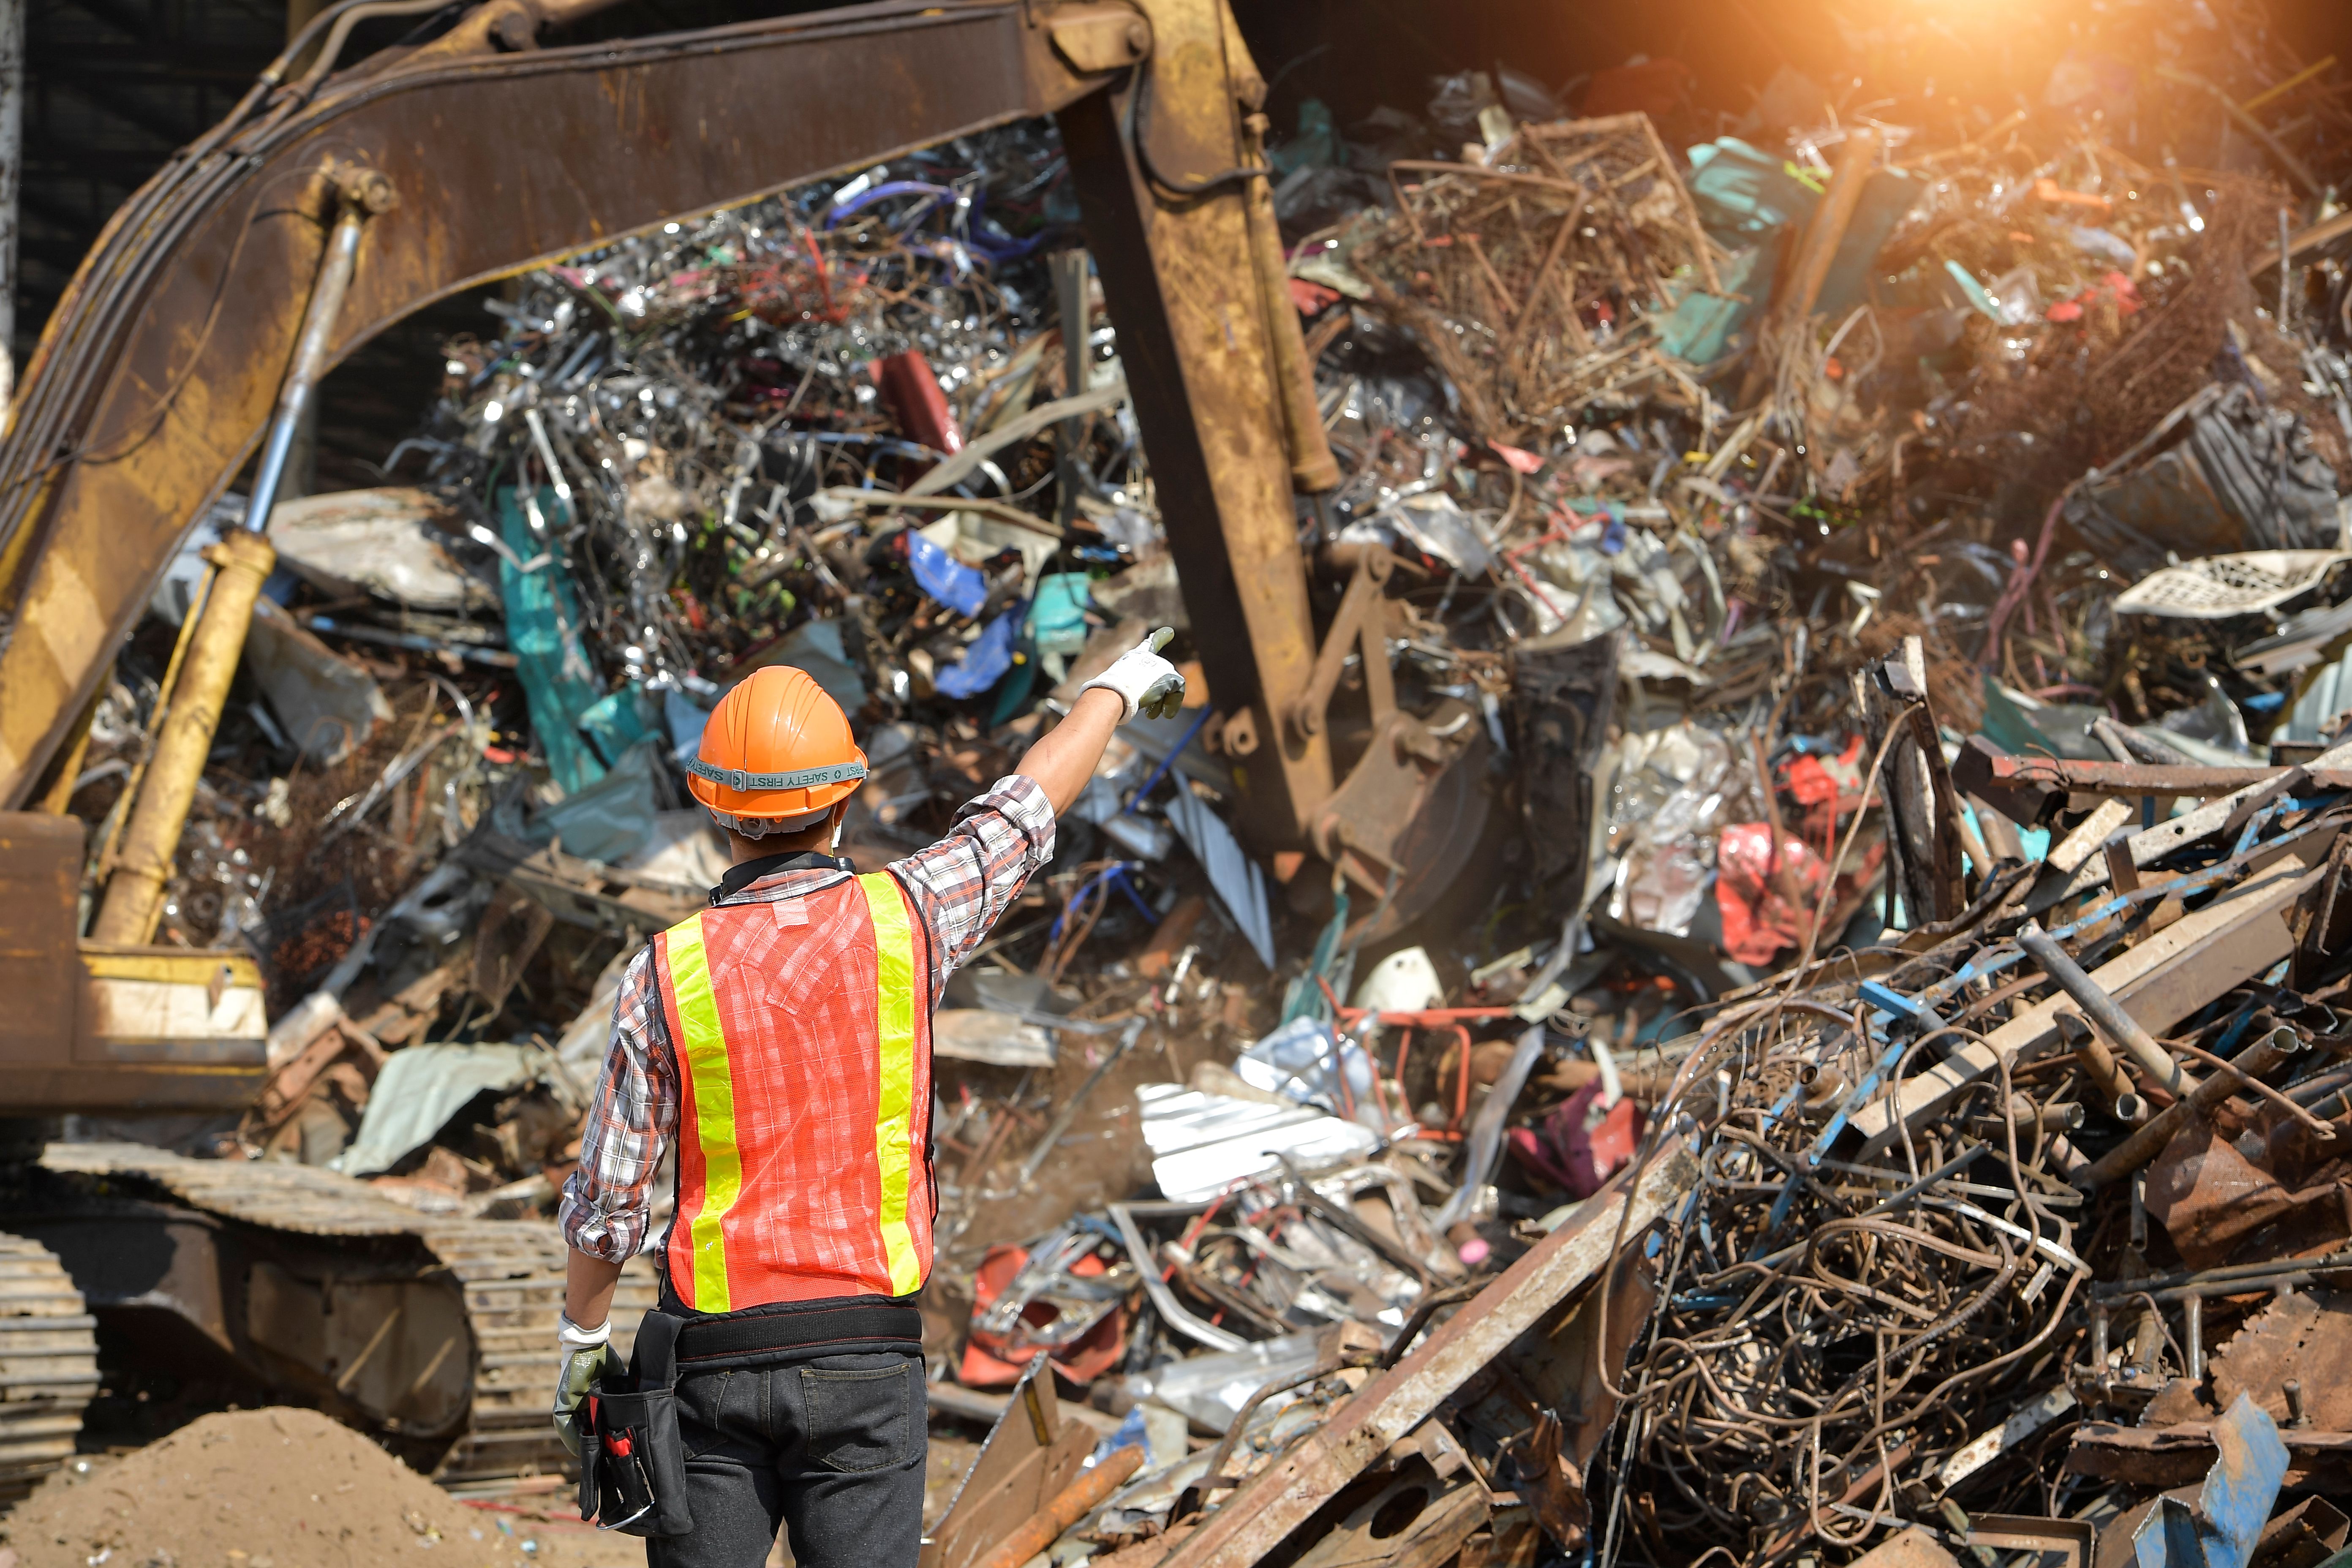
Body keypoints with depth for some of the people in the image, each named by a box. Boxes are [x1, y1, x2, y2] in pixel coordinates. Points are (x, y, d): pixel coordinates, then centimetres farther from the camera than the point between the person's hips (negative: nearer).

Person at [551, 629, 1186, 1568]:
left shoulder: (667, 973, -7)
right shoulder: (900, 921, -6)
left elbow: (608, 1202, -3)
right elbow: (1028, 807, 13)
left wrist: (583, 1341, 15)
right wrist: (1118, 688, 31)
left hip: (717, 1357, 0)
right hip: (866, 1359, 0)